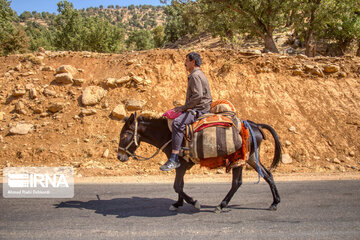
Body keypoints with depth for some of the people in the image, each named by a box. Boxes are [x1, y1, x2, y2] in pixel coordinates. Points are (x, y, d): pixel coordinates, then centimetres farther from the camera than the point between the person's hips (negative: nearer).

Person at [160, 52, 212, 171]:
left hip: (199, 109, -12)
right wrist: (184, 107, 16)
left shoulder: (195, 75, -14)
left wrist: (184, 107, -18)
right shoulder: (198, 74, 20)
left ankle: (174, 159, -35)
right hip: (197, 108, 12)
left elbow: (198, 96, -25)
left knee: (177, 123, -32)